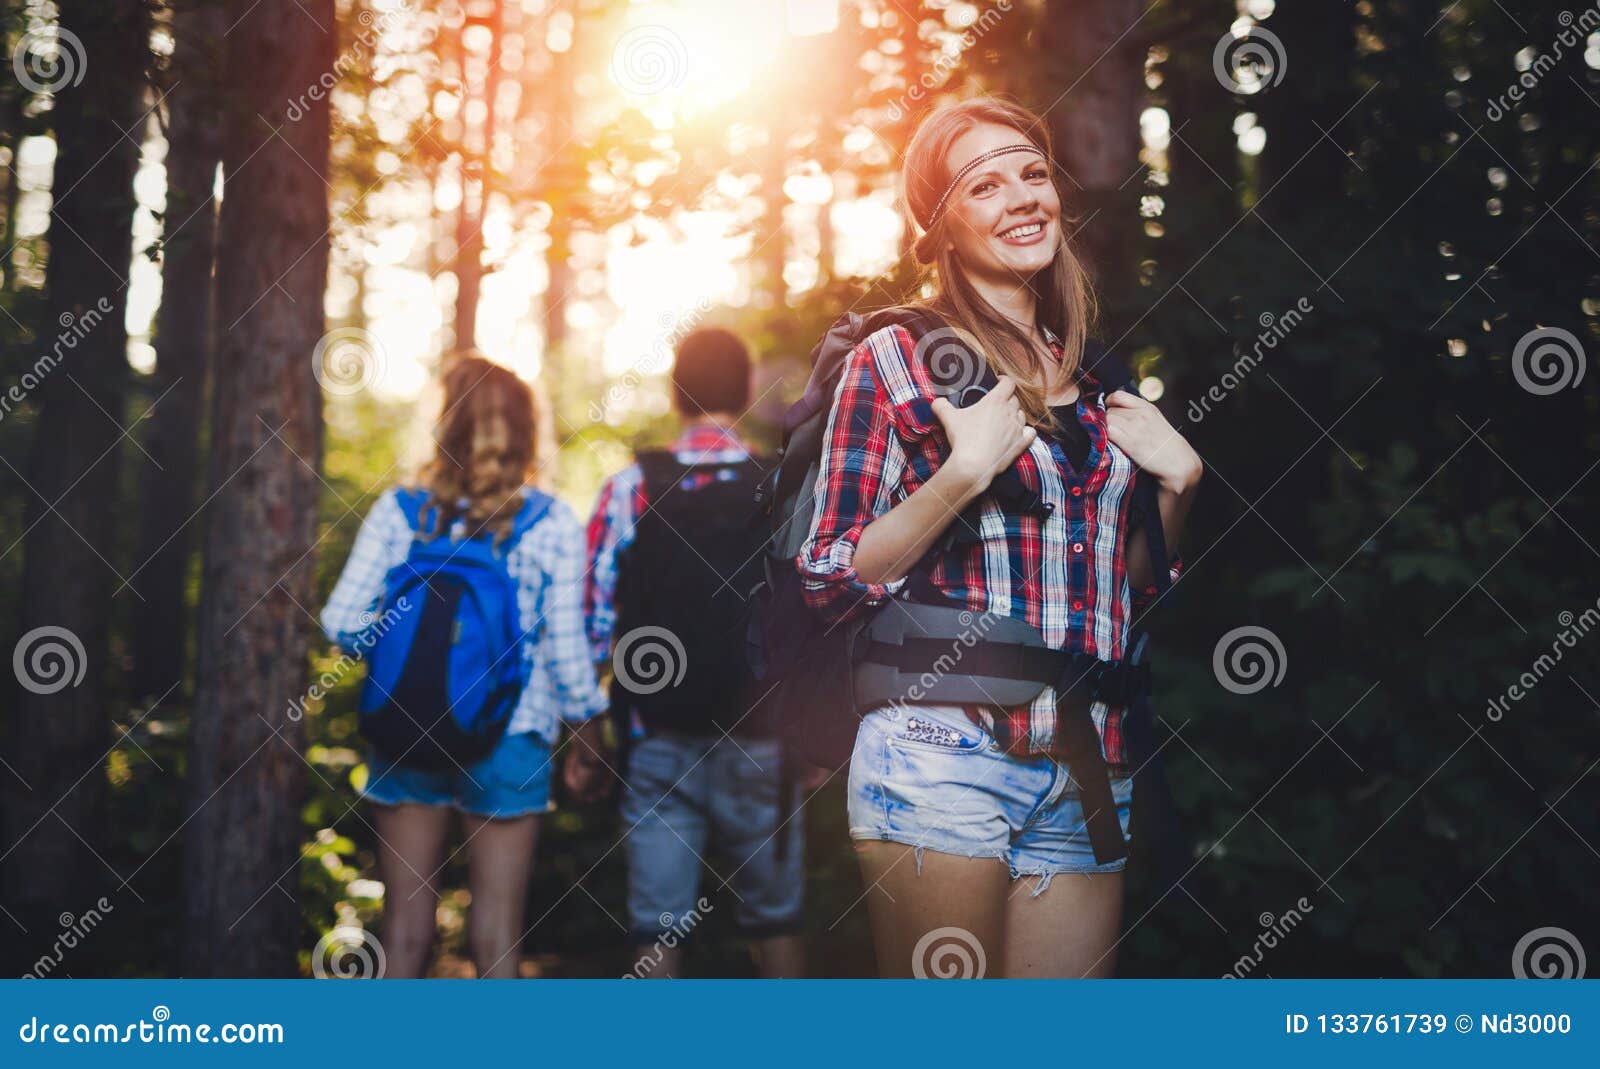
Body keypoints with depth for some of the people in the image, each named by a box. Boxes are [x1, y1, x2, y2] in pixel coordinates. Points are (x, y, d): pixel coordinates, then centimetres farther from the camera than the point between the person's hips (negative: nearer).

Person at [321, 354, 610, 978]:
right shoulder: (553, 526, -6)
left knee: (405, 925, 10)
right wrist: (589, 744, 5)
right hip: (510, 740, -1)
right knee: (497, 930, 7)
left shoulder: (399, 509, -2)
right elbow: (567, 648, -7)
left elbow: (341, 621, -5)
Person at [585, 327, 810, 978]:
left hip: (656, 745, 0)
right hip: (759, 745, 0)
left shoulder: (629, 490, -3)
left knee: (657, 930, 6)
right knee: (775, 922, 12)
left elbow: (593, 626, -4)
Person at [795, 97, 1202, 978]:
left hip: (1088, 772, 5)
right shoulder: (897, 360, 1)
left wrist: (1178, 482, 6)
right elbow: (830, 583, -4)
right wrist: (965, 472, -14)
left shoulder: (1090, 377, 16)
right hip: (945, 755, -5)